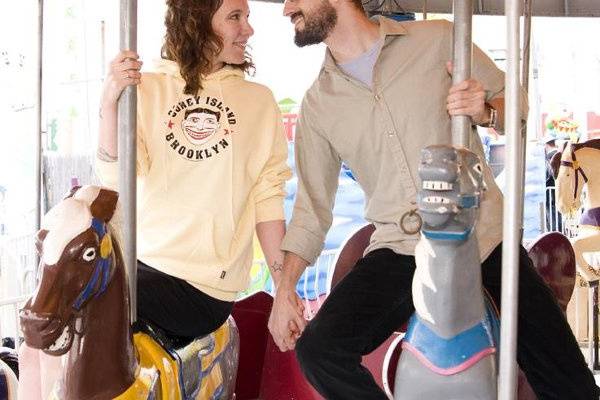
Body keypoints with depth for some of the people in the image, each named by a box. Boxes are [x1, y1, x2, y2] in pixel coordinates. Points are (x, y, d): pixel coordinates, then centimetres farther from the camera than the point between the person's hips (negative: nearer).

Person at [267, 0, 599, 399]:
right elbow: (312, 206, 11)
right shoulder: (317, 104, 8)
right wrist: (285, 288, 1)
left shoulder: (438, 39, 0)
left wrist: (486, 112, -15)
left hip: (485, 235, -2)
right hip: (399, 250, 2)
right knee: (318, 349, -20)